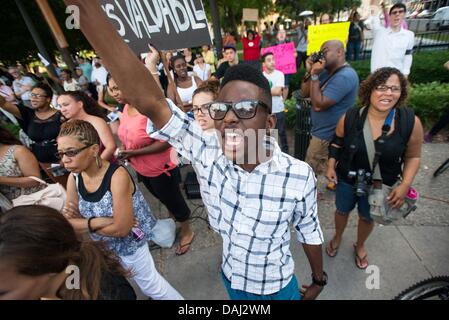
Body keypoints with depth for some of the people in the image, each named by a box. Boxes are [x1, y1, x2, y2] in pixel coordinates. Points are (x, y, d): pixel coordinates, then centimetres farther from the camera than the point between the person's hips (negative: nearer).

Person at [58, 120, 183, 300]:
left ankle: (174, 297, 42)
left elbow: (121, 228, -32)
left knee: (150, 285, 15)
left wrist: (83, 223, -18)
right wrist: (98, 222, -26)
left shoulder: (117, 176, -32)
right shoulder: (74, 178, -11)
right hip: (101, 246, 6)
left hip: (130, 243, -6)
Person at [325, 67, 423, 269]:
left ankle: (360, 246, 56)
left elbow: (413, 156, -6)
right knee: (342, 211, 22)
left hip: (382, 185, 1)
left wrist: (405, 185, -14)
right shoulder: (349, 118, -19)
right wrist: (331, 166, -7)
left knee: (367, 218, 24)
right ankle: (337, 238, 55)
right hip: (347, 179, 0)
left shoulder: (411, 122, -19)